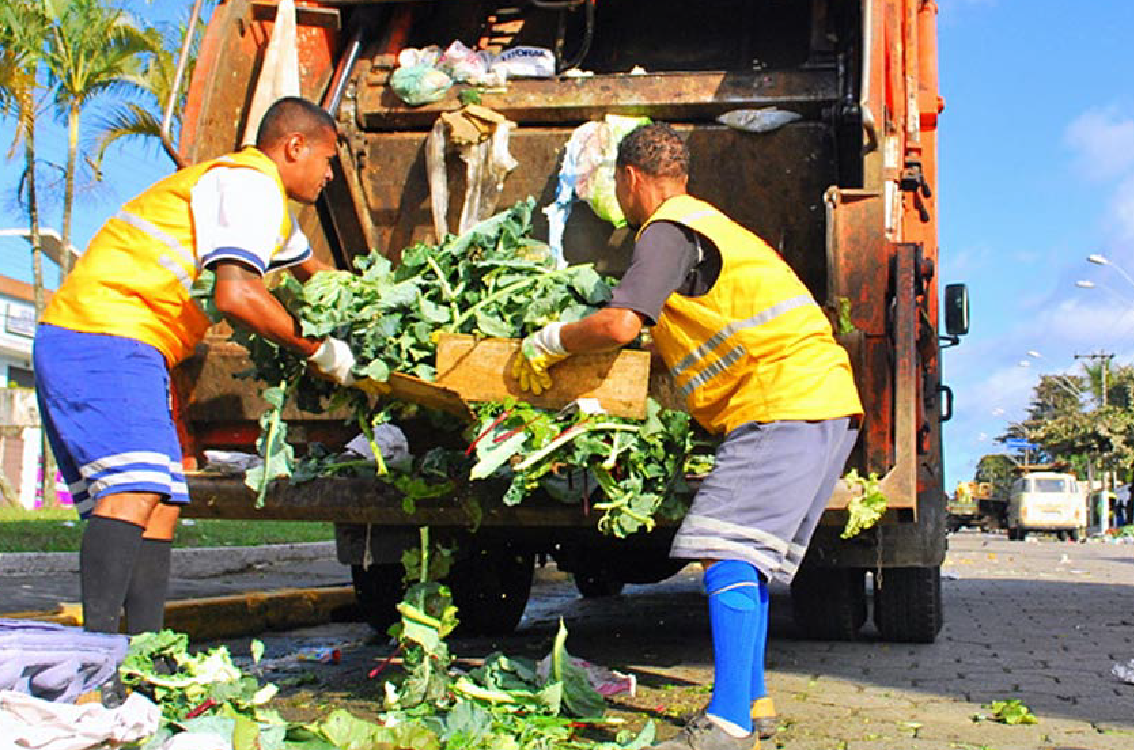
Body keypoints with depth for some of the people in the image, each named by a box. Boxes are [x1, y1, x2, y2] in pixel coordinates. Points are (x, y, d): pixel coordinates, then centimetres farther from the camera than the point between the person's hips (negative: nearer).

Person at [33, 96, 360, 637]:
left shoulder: (258, 194, 27)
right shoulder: (250, 183, -7)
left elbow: (312, 269, 46)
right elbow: (236, 296, -22)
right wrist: (318, 349, -10)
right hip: (104, 339, -10)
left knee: (163, 501, 5)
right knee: (136, 488, -23)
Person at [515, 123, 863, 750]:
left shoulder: (667, 231, -5)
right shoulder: (711, 224, 27)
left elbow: (619, 325, -17)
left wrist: (547, 342, -1)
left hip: (783, 402, -10)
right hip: (828, 402, 10)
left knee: (727, 550, -17)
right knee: (747, 554, 14)